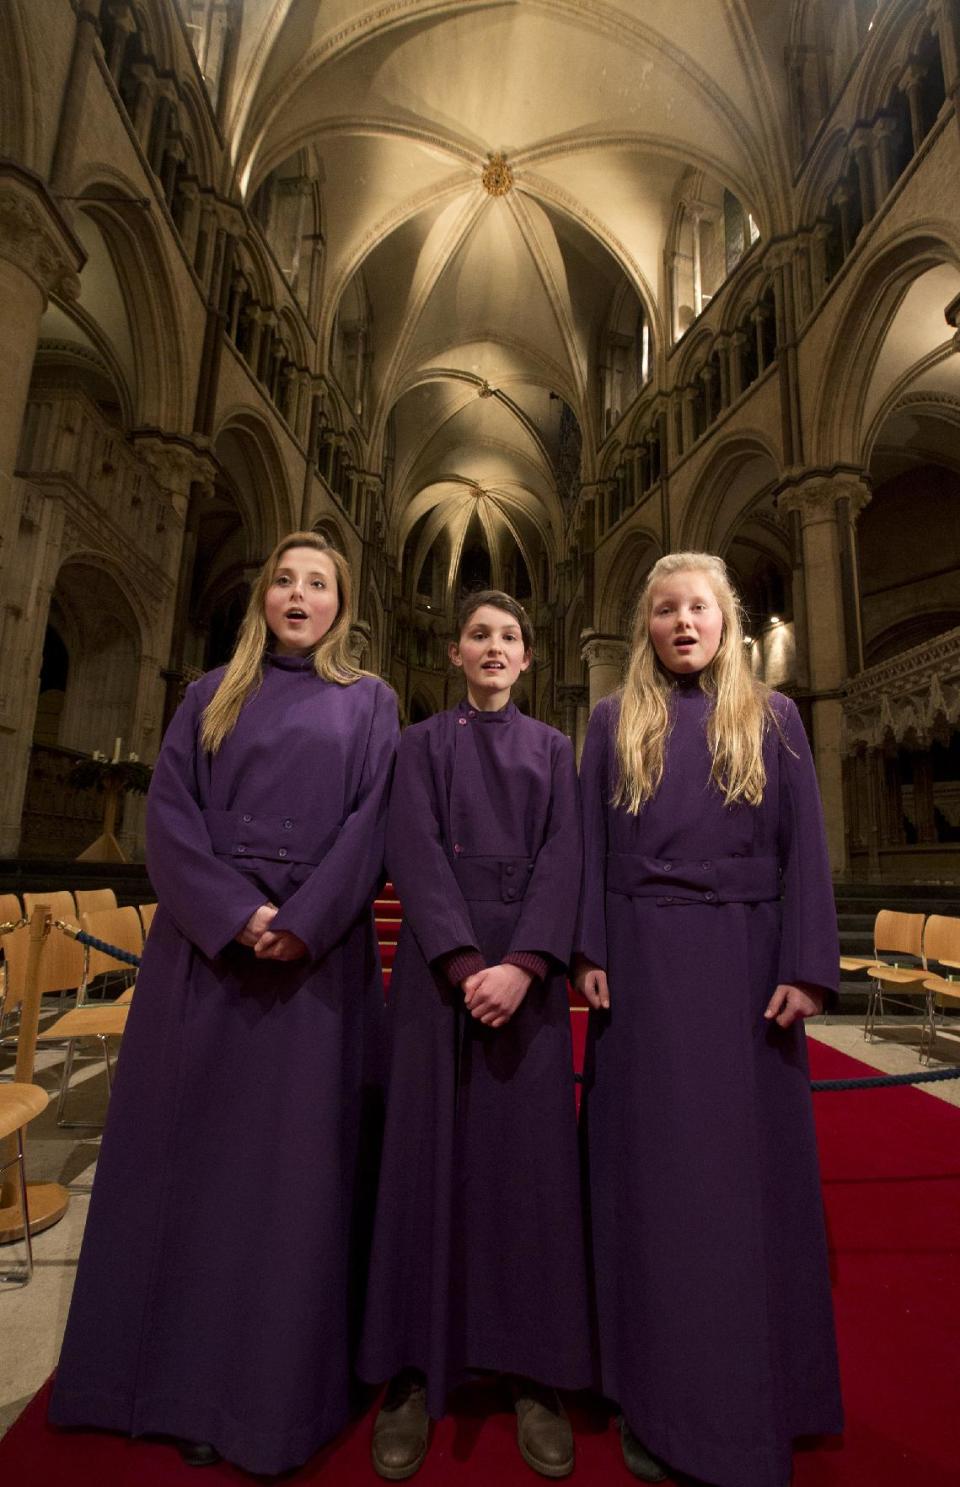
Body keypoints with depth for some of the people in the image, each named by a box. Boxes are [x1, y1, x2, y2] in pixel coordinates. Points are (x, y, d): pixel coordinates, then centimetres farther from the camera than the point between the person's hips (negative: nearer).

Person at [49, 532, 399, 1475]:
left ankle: (268, 1390, 25)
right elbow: (169, 814, 2)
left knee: (292, 1155, 6)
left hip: (317, 950, -1)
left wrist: (301, 922, -14)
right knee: (187, 1142, 10)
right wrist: (234, 913, -12)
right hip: (205, 940, 2)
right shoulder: (212, 696, 12)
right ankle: (168, 1369, 32)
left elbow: (372, 823, -2)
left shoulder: (367, 704, 8)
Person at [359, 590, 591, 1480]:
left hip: (528, 961, 1)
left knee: (529, 1150, 5)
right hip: (439, 959, -1)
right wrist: (465, 963, -16)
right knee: (431, 1146, 4)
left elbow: (563, 857, 0)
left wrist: (522, 964, -14)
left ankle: (535, 1373, 22)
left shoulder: (552, 748, 12)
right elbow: (414, 852, -4)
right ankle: (414, 1374, 20)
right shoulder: (423, 743, 9)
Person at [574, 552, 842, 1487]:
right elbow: (590, 843, 3)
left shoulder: (772, 717, 6)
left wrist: (807, 967, -6)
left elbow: (804, 847, 2)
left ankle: (752, 1395, 30)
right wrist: (590, 952, -5)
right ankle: (659, 1394, 27)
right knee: (652, 1163, 8)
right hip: (645, 960, 0)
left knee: (749, 1158, 9)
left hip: (745, 954, 1)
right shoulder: (615, 720, 6)